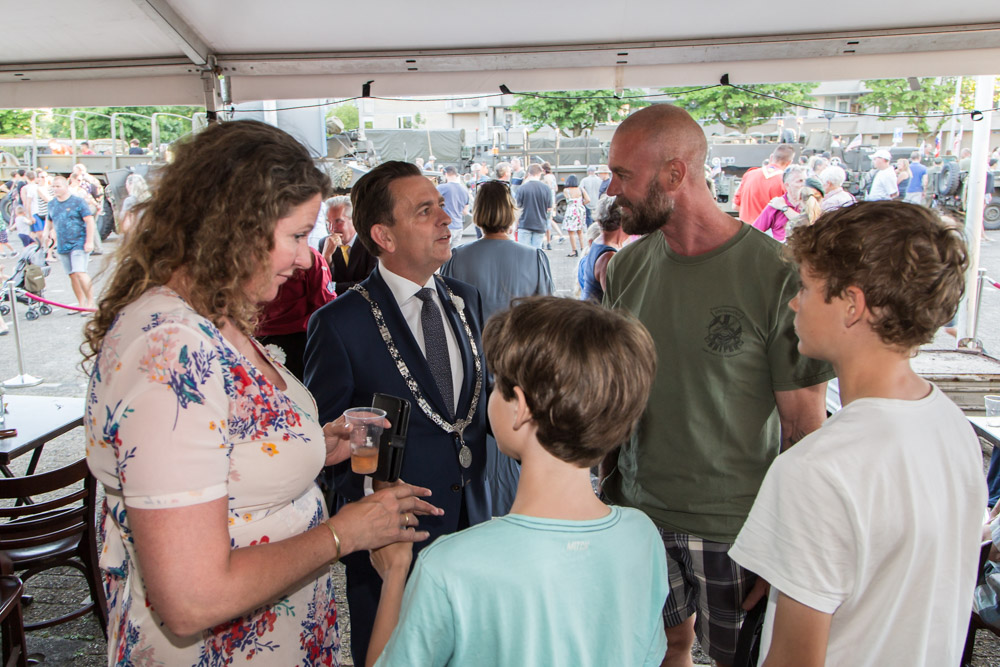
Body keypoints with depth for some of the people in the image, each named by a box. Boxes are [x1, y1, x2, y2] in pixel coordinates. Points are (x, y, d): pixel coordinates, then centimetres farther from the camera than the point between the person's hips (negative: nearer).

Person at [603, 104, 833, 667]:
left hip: (734, 525, -4)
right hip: (638, 513, 4)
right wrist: (608, 485, 10)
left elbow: (805, 427, -12)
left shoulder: (779, 276, -18)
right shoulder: (627, 266, -2)